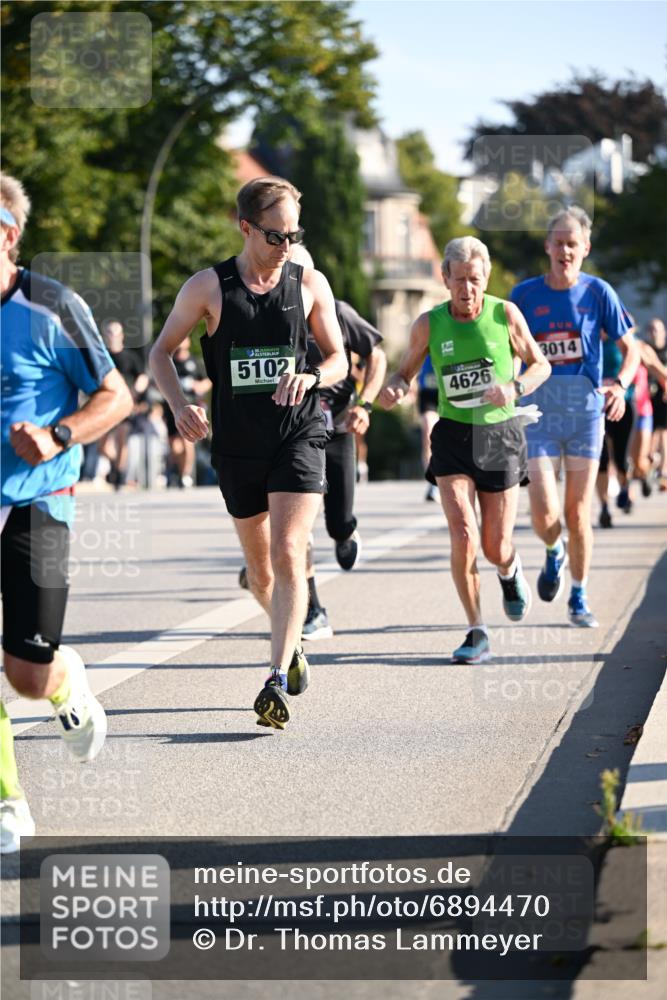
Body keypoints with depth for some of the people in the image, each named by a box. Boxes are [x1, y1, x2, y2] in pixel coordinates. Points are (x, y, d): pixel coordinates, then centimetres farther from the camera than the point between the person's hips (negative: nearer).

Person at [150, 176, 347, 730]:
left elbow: (339, 359, 9)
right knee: (260, 568, 12)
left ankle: (277, 682, -19)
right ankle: (290, 642, 41)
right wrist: (180, 404, -11)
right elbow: (162, 351, 7)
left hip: (298, 437, -1)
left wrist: (312, 376, -14)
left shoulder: (310, 284, 1)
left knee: (288, 555, -17)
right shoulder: (208, 287, -2)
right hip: (237, 444, 1)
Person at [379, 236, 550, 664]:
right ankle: (477, 633, -3)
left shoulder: (506, 314, -6)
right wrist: (394, 389, -15)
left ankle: (510, 570, 43)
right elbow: (406, 372, 9)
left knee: (496, 547, 3)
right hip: (453, 436, 0)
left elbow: (541, 365, 4)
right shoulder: (429, 324, -4)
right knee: (463, 536, -17)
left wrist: (515, 388, -17)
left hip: (500, 435, 0)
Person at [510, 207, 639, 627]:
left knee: (578, 512, 3)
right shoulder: (525, 295, -1)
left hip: (585, 410, 0)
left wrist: (621, 385, -15)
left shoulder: (597, 292, -2)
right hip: (540, 414, 0)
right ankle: (554, 554, 24)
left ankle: (579, 599, 20)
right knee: (544, 515, -12)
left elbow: (630, 348, 4)